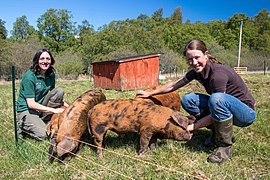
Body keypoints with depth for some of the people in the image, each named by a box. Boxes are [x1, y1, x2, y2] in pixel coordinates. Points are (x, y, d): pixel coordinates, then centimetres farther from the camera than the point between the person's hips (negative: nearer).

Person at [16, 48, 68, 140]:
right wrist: (54, 110, -24)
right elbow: (31, 104, -23)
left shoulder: (51, 75, -1)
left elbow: (53, 94, 11)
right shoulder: (29, 76, -21)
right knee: (42, 134, -24)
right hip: (26, 110, -6)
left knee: (59, 91, -14)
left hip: (41, 107, 6)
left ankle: (44, 120, -7)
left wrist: (66, 105, -6)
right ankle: (23, 127, 6)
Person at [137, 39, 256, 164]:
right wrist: (149, 93, 6)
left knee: (217, 98, -38)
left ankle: (225, 145, -17)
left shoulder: (218, 73, -29)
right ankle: (217, 133, 4)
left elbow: (216, 113, -26)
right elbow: (173, 85, 5)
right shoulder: (196, 71, -6)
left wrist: (191, 127, -24)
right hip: (223, 106, 7)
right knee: (187, 100, -9)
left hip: (246, 112, -7)